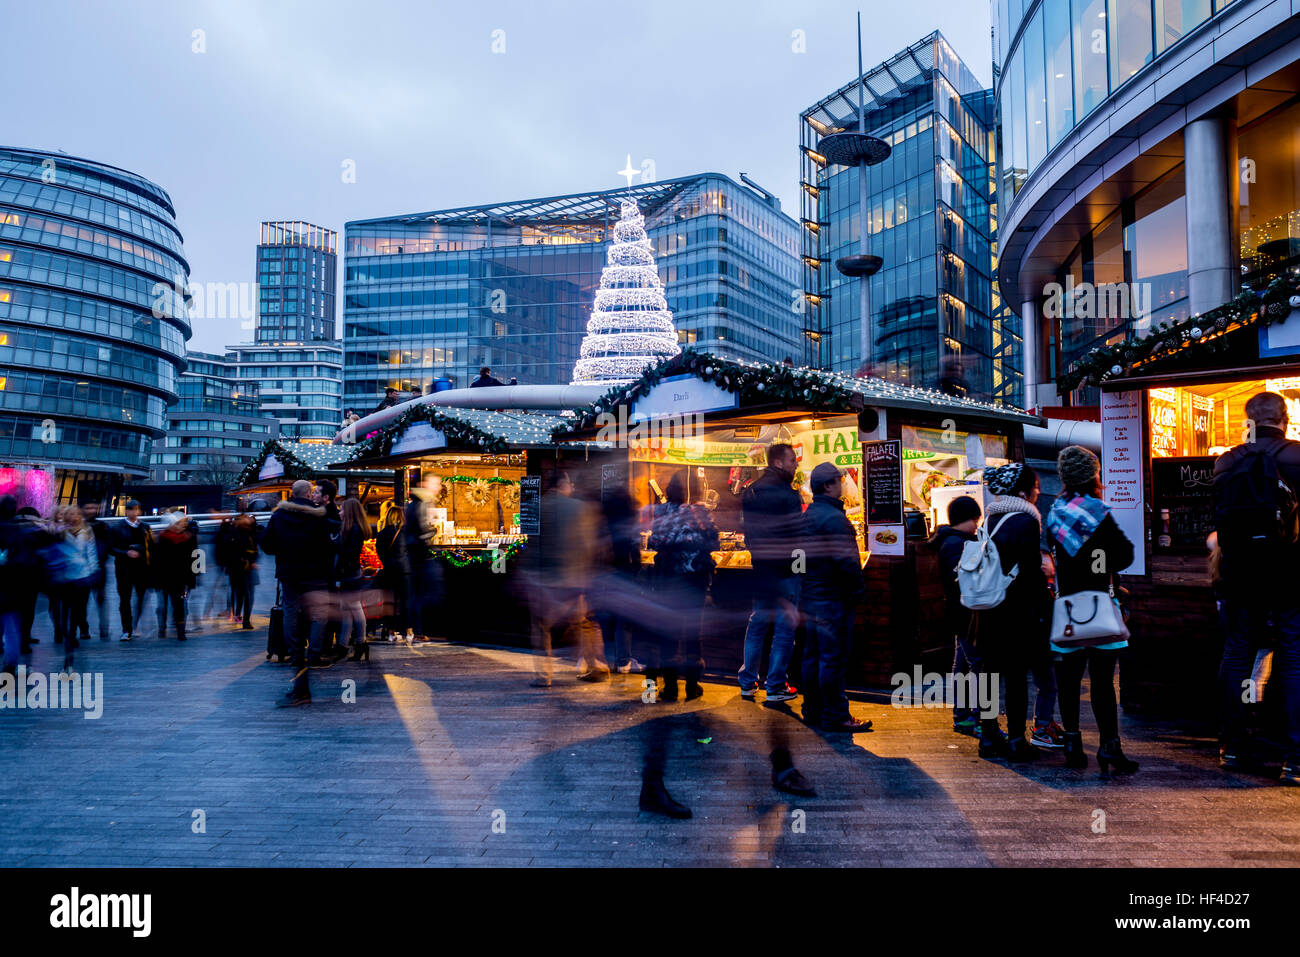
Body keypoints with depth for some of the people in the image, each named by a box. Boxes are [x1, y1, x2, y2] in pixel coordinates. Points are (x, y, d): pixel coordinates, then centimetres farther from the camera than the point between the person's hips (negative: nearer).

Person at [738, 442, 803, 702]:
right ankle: (775, 687, 5)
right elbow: (797, 533, -15)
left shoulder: (750, 491, 8)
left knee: (757, 625, 16)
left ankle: (747, 683, 21)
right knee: (784, 628, 1)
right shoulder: (786, 494, -15)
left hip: (759, 570, 7)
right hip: (784, 571, -7)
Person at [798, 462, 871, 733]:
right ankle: (835, 716, 3)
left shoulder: (806, 516, 13)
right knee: (833, 658, -3)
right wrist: (858, 589, -13)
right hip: (833, 599, -10)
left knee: (813, 655, 15)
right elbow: (846, 561, -23)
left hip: (809, 597, 10)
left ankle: (813, 711, 24)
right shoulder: (833, 517, -18)